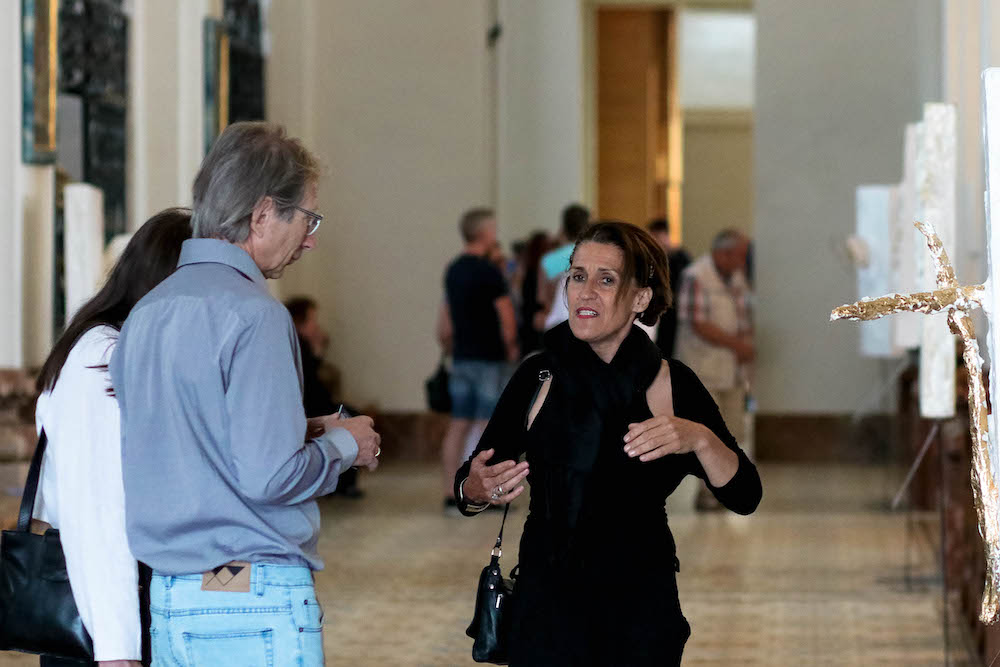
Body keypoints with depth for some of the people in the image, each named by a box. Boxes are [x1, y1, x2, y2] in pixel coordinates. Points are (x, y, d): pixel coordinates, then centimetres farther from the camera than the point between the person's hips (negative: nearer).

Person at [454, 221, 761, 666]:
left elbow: (744, 498, -8)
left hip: (643, 608, 1)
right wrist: (477, 491, -25)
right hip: (547, 607, -1)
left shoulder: (674, 383, -5)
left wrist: (699, 439, -26)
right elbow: (466, 485, -1)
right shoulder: (537, 376, -6)